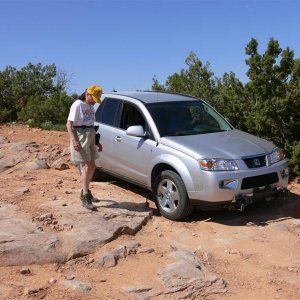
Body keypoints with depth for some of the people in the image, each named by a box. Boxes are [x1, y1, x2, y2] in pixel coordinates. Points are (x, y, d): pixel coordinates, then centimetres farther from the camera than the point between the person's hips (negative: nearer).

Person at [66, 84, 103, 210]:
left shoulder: (90, 106, 13)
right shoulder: (77, 105, -10)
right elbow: (69, 124, -14)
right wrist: (73, 140, -26)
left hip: (90, 137, 8)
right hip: (80, 137, -8)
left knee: (92, 166, 13)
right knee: (86, 167, -11)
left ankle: (85, 191, 30)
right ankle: (85, 197, -7)